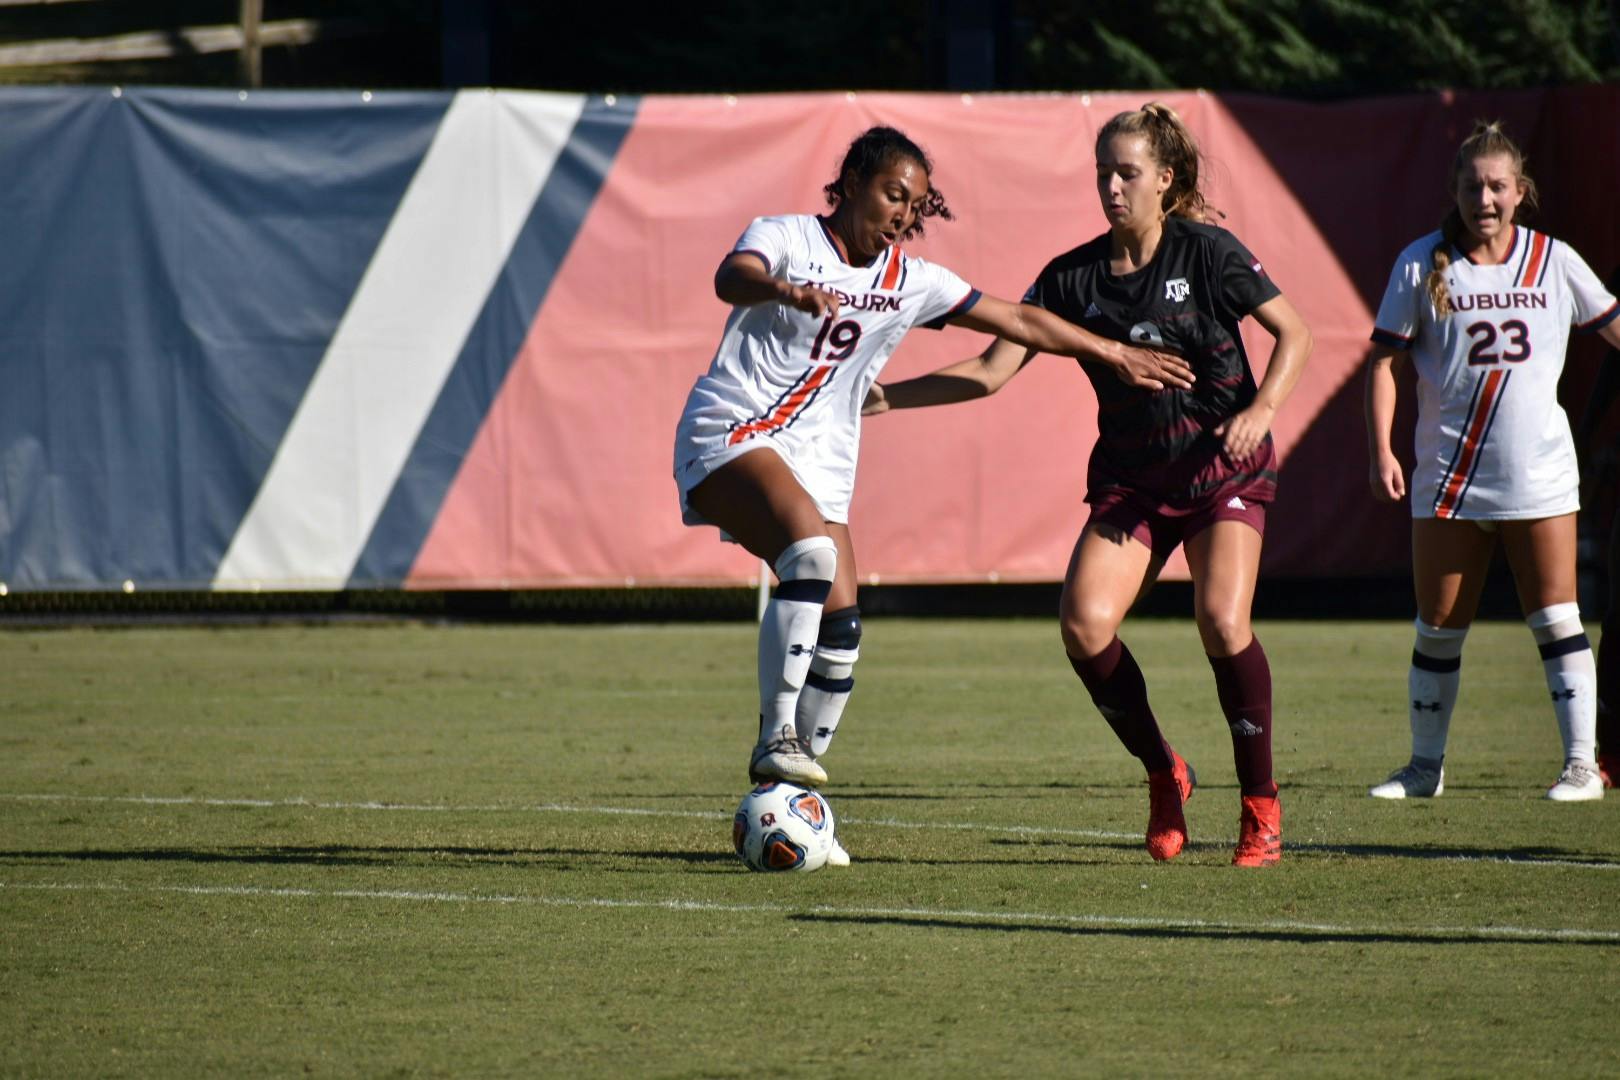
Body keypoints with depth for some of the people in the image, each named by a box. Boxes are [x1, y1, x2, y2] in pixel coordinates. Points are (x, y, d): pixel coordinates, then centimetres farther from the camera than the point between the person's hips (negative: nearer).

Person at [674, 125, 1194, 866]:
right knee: (812, 549, -34)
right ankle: (775, 741, -31)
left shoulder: (908, 282, 12)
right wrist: (787, 291, -49)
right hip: (732, 434, -6)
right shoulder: (784, 237, -4)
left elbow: (1019, 321, 20)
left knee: (840, 627, -6)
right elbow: (733, 278, -27)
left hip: (819, 461, 6)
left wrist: (1114, 355, 21)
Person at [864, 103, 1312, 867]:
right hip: (1130, 475, 3)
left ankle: (1261, 804, -7)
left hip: (1223, 467, -3)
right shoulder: (1074, 277, 1)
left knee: (1222, 619, -23)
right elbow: (993, 369, 1)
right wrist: (886, 396, -9)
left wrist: (1262, 408, -17)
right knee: (1084, 621, -18)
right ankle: (1162, 776, 4)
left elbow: (1292, 332, 0)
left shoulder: (1206, 252, -7)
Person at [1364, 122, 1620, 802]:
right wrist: (1381, 452, -7)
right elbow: (1384, 361, 2)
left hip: (1539, 479, 0)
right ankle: (1425, 766, 19)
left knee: (1556, 620, -5)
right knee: (1437, 630, 6)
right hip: (1447, 480, 0)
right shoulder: (1423, 265, 0)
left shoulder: (1554, 262, 4)